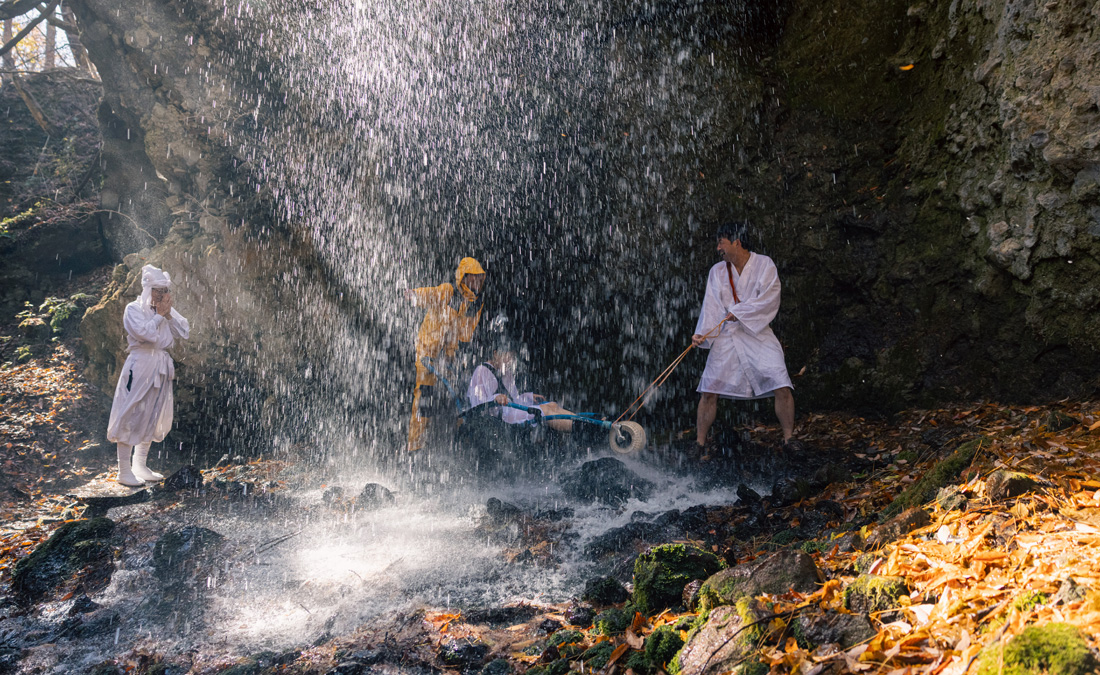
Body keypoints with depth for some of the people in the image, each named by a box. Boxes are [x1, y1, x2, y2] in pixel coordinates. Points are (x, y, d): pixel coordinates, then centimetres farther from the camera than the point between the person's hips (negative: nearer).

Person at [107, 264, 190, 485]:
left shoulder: (166, 310, 13)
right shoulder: (134, 309, -7)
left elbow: (184, 332, 4)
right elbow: (147, 333, -21)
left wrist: (169, 313, -5)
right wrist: (159, 315, -11)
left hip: (161, 367, 7)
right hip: (140, 366, -7)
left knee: (153, 417, 12)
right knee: (131, 417, -5)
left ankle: (140, 466, 24)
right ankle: (124, 471, 1)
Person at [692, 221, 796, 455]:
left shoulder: (764, 265, -2)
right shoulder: (717, 271, 6)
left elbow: (769, 299, -11)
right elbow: (711, 305, -1)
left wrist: (739, 312, -18)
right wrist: (702, 332, -15)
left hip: (759, 335, -2)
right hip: (726, 337, 2)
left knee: (782, 387, -11)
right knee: (709, 391, -2)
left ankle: (788, 439, 4)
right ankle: (700, 442, 10)